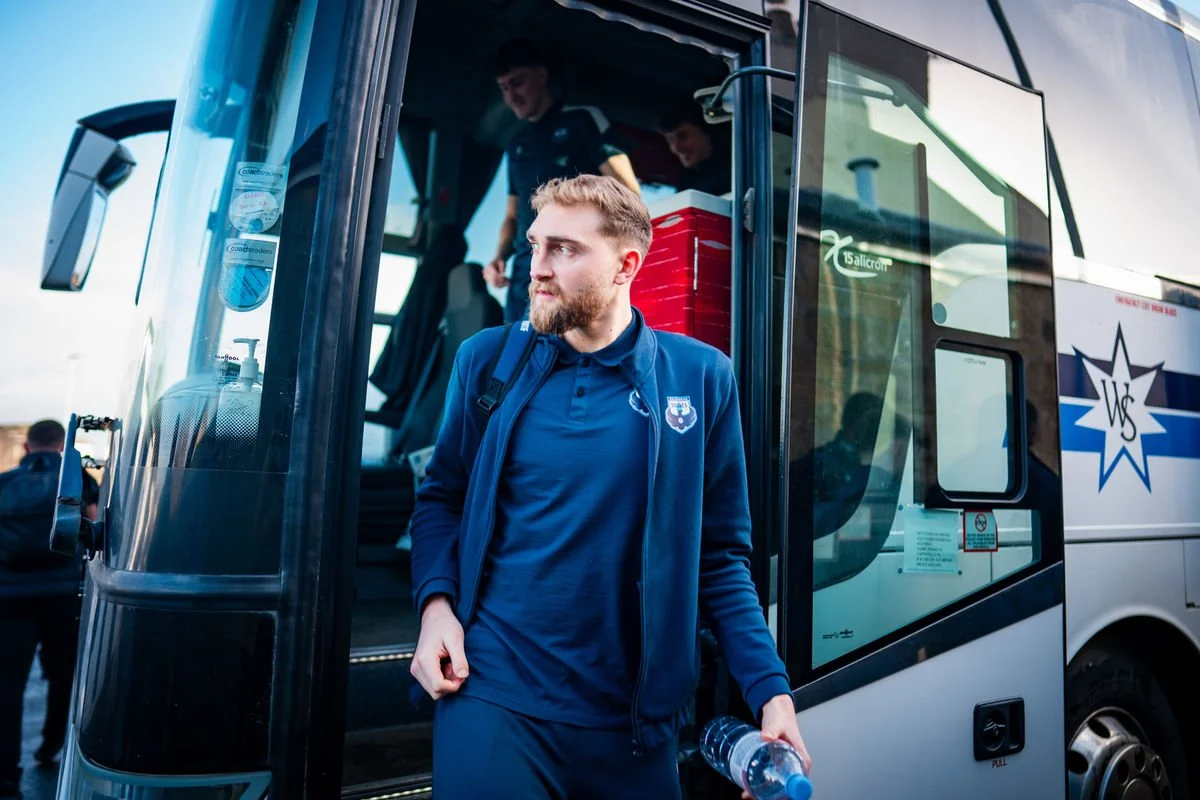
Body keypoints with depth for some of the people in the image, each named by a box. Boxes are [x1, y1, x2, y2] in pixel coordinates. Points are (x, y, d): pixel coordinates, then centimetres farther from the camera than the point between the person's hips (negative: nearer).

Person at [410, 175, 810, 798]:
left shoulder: (700, 376, -5)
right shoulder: (487, 360, -1)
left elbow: (721, 553, 0)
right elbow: (441, 495, 8)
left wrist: (771, 690, -7)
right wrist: (437, 602, -9)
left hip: (634, 716, 1)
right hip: (491, 693, 0)